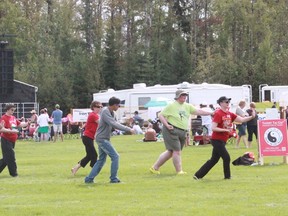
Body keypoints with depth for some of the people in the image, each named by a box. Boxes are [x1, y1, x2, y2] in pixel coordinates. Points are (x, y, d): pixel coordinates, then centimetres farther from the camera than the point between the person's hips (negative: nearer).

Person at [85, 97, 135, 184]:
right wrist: (129, 129, -25)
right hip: (102, 138, -10)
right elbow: (114, 125, -26)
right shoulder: (105, 112, -18)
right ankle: (113, 178, -2)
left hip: (104, 139, 10)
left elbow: (115, 124, 16)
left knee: (101, 160, 13)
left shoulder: (112, 113, 10)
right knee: (115, 156, -9)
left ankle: (89, 178, 15)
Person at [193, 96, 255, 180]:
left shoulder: (229, 114, 8)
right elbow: (213, 128, -21)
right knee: (226, 158, -6)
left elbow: (241, 119, 4)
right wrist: (225, 130, -24)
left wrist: (252, 117, -10)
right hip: (217, 140, -9)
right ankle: (227, 176, 12)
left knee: (214, 160, 13)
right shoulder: (218, 114, -15)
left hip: (222, 141, 9)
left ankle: (198, 175, 19)